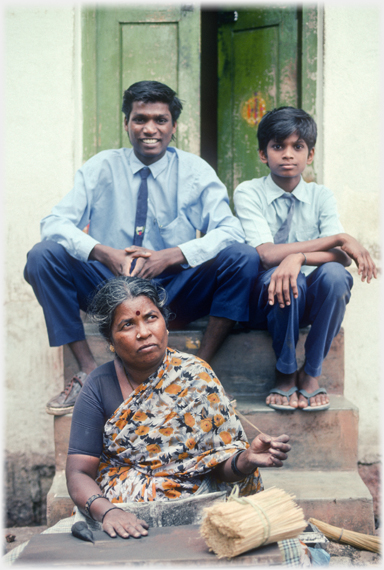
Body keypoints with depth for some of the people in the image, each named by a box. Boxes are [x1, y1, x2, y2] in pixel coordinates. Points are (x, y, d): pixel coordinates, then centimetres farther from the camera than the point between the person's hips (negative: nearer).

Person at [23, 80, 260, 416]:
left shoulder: (196, 171, 2)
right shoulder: (101, 168, 4)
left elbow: (230, 231, -10)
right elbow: (54, 223, -6)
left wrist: (171, 256, -26)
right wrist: (104, 253, -26)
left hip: (177, 295, -1)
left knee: (244, 257, -23)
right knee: (43, 256, -21)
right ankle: (89, 371, -17)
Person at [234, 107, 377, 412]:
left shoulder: (321, 196, 3)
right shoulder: (248, 193, -5)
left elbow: (342, 257, -11)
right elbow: (266, 254, -20)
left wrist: (297, 257, -32)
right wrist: (339, 238, -20)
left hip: (308, 300, 2)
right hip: (266, 303, -2)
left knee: (334, 274, -29)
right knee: (282, 278, -34)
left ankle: (311, 374, -12)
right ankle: (285, 375, -12)